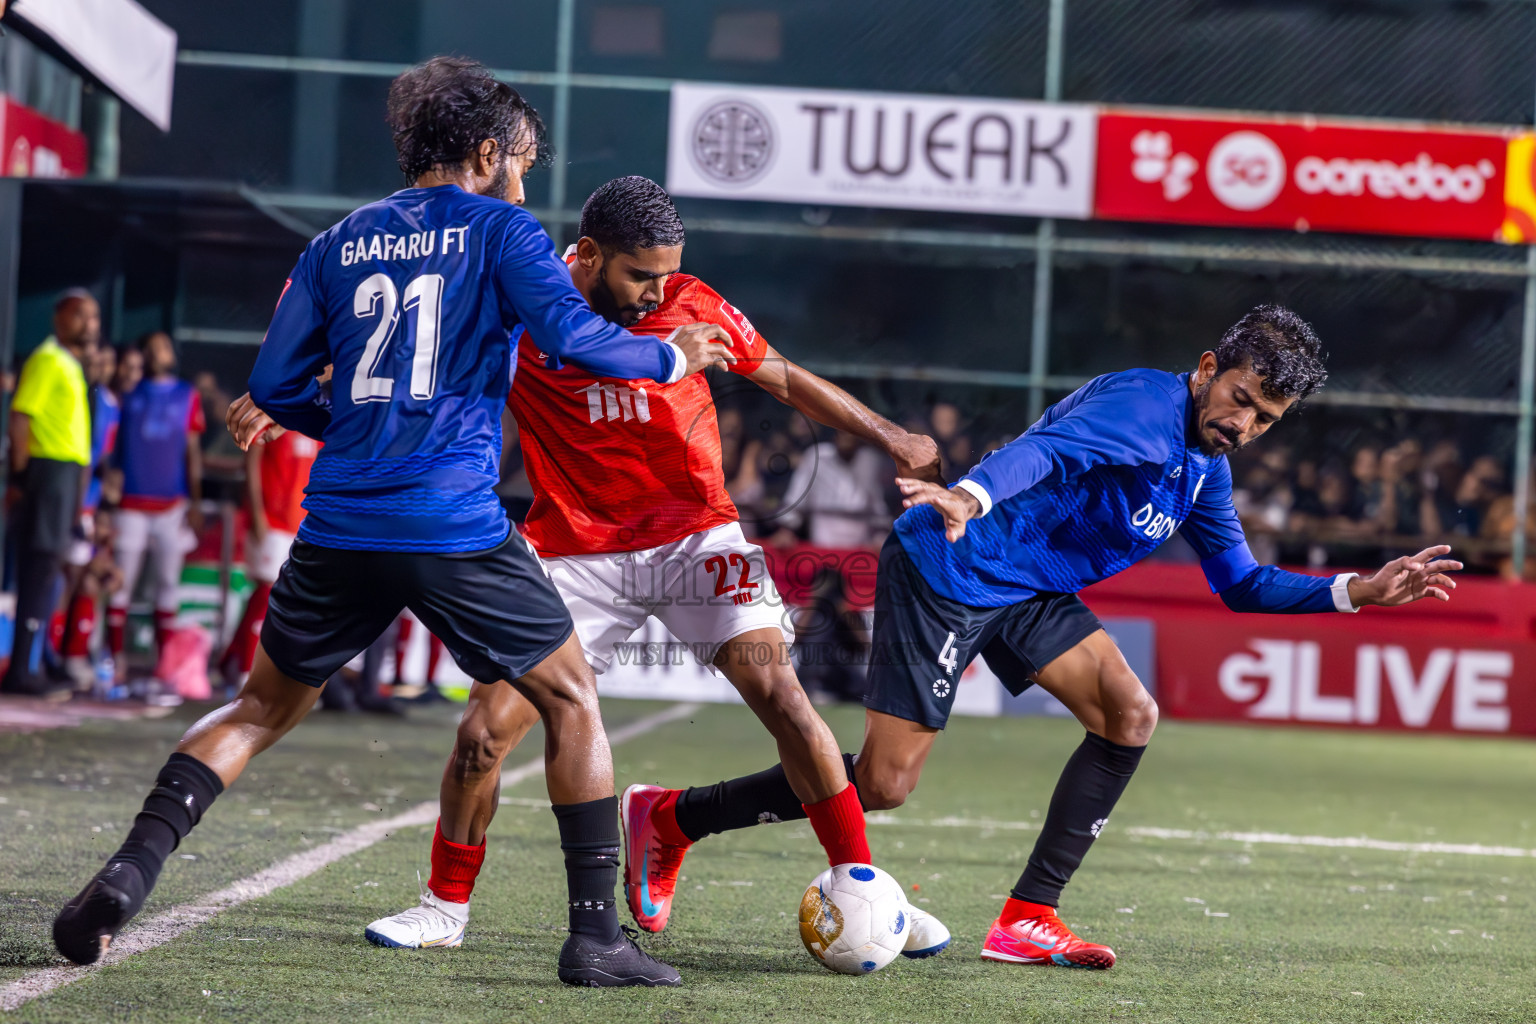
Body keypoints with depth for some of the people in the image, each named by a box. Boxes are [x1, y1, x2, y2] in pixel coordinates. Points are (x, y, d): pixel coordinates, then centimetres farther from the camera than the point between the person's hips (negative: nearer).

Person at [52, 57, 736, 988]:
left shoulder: (339, 243, 15)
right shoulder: (499, 229, 2)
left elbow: (277, 385, 12)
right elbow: (573, 335, -12)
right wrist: (672, 358, 5)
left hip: (340, 527, 4)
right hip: (455, 527, -4)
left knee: (262, 710, 19)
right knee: (573, 701, 12)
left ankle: (130, 869, 0)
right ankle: (595, 936, 6)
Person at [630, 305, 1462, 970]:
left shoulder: (1206, 469, 10)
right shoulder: (1143, 406, -19)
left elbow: (1241, 584, 21)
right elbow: (1045, 449, -37)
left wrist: (1360, 591, 12)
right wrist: (974, 494, -57)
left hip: (1031, 591, 9)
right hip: (944, 570, -9)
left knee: (1130, 714, -9)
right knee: (882, 785, -9)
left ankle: (1027, 919, -5)